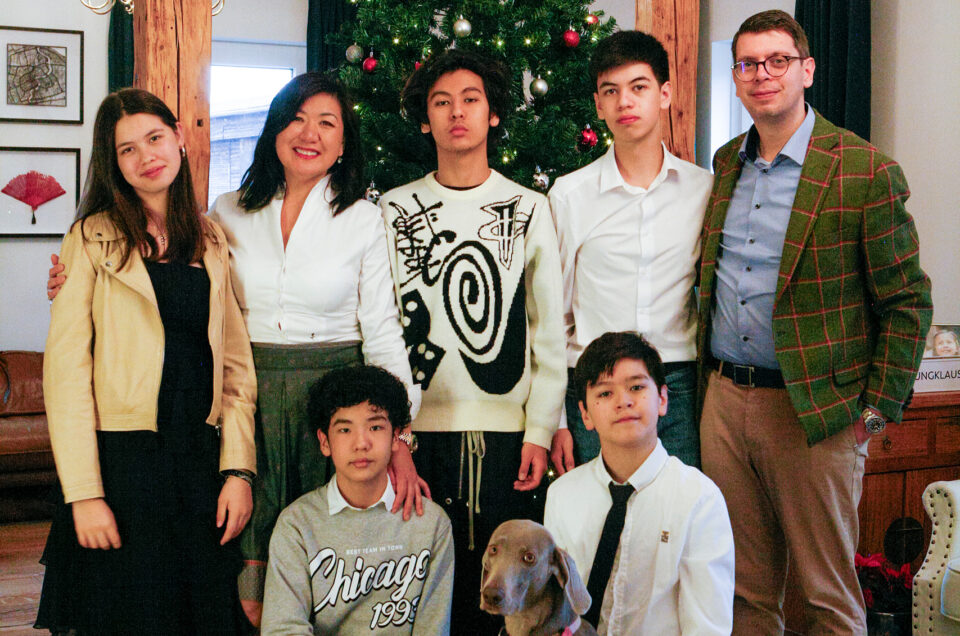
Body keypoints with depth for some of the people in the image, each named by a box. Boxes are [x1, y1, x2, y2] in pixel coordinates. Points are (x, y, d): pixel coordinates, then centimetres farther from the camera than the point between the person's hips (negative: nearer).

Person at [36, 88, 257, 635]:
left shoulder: (211, 240, 11)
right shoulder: (94, 239, 0)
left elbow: (236, 362, 8)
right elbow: (66, 368, -6)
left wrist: (238, 469, -2)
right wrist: (83, 492, -13)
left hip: (203, 461, 4)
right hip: (123, 460, -3)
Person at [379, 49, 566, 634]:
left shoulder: (530, 209, 7)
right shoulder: (395, 211, 7)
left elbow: (550, 332, 5)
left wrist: (541, 430, -2)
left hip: (508, 434, 0)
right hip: (419, 431, 0)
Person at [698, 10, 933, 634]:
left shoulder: (866, 171, -8)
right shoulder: (726, 164, 10)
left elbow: (907, 300, -6)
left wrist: (878, 408, -9)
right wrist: (712, 380, 13)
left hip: (814, 412, -5)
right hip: (724, 400, 5)